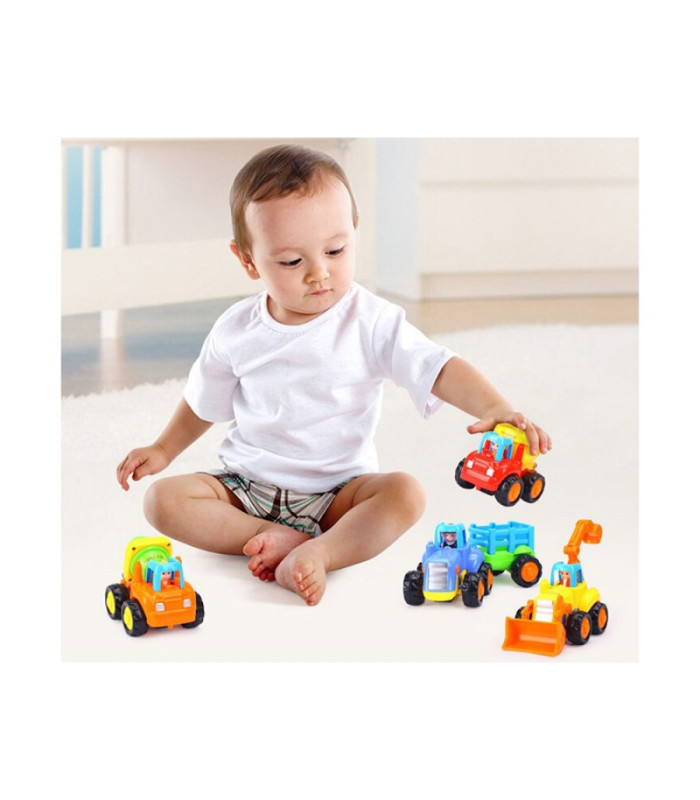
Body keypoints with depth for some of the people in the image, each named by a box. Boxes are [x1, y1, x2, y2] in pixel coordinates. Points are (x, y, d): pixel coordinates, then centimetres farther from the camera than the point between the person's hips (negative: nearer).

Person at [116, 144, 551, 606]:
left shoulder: (371, 322, -11)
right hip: (247, 484, 2)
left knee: (406, 494, -30)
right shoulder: (236, 330, -2)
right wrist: (164, 449, 15)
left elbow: (437, 368, -21)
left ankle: (315, 555, -42)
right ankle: (276, 538, -29)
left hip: (338, 490, -2)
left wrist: (494, 407, -38)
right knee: (163, 499, -21)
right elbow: (205, 402, 17)